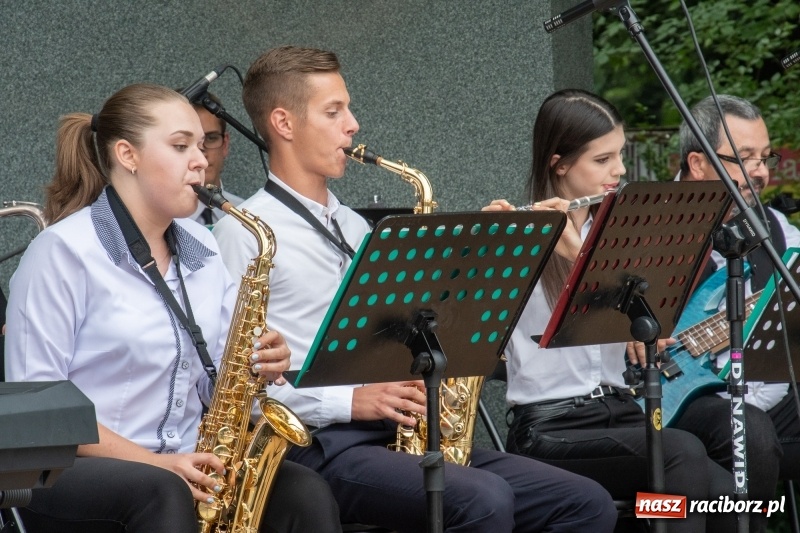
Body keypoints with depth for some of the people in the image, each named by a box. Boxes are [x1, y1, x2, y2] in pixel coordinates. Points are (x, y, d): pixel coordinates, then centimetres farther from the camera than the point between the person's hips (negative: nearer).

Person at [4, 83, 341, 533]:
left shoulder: (202, 250, 14)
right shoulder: (64, 252, -7)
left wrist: (261, 365, -7)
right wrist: (152, 461, -21)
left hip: (187, 468, 6)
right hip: (74, 474, -6)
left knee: (307, 494, -23)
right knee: (163, 494, -39)